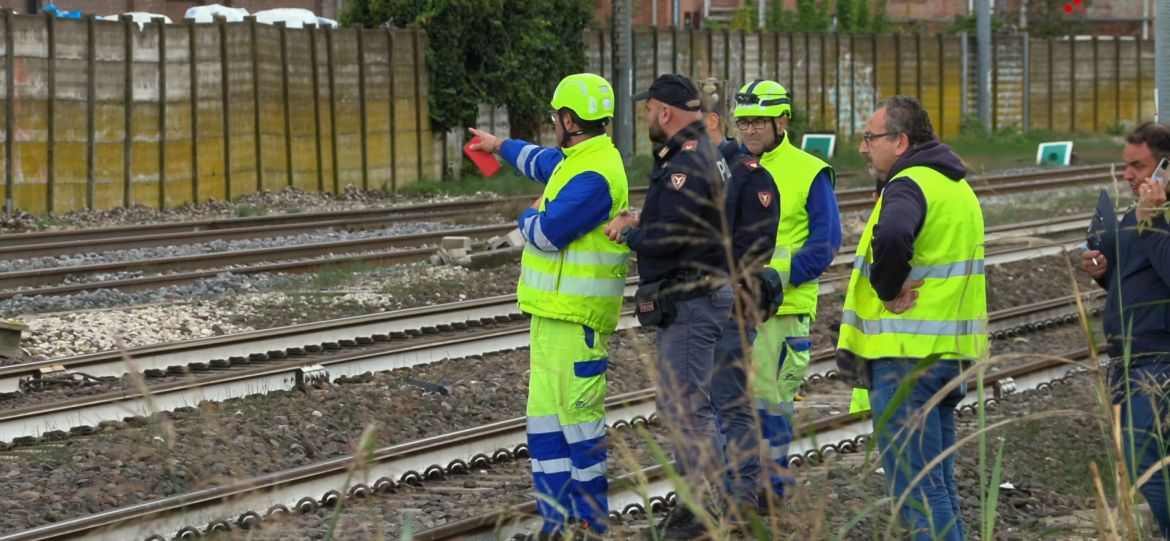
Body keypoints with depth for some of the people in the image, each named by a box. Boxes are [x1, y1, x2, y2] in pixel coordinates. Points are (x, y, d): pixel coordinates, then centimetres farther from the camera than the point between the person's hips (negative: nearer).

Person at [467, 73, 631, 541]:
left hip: (577, 322, -10)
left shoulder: (593, 176, -18)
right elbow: (543, 163, 39)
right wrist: (501, 146, 55)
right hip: (553, 314, 10)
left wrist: (529, 218, 2)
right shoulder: (577, 160, 15)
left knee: (579, 419, -6)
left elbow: (546, 233, -21)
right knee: (545, 420, 10)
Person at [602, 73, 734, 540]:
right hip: (692, 296, 11)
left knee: (686, 406, -9)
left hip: (689, 302, -11)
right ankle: (696, 502, 23)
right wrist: (643, 221, 7)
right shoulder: (704, 155, 14)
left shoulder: (688, 164, -21)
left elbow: (669, 239, -24)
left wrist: (627, 234, -7)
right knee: (677, 404, 17)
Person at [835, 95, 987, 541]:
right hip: (951, 353, 10)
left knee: (913, 486, -6)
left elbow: (892, 235, -37)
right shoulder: (957, 186, 17)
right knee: (938, 483, 16)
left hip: (905, 357, -10)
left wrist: (888, 289, -20)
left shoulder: (908, 186, -14)